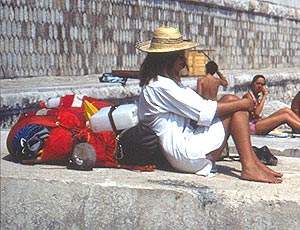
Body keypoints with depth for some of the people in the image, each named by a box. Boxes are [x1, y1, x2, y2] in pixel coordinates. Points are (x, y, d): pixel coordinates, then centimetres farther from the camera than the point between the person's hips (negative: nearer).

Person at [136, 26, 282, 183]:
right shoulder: (159, 86, -14)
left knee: (230, 100, 3)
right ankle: (249, 167, -12)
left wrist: (239, 103, 3)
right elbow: (203, 111, -16)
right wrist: (243, 104, -7)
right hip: (183, 154, -10)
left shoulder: (170, 82, 20)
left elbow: (201, 104, 17)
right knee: (236, 108, -7)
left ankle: (253, 163, -3)